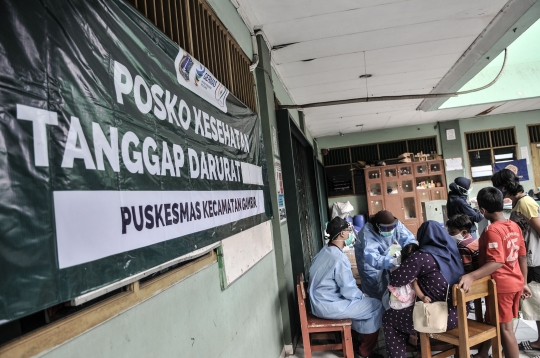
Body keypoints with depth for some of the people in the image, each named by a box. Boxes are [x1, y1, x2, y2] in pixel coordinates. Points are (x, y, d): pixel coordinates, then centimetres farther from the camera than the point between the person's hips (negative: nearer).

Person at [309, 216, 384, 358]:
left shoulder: (324, 251, 4)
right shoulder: (339, 258, -24)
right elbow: (348, 291, -21)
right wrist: (361, 295, 0)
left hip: (319, 301, 9)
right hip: (329, 306, -9)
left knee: (359, 298, 24)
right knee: (376, 306, 2)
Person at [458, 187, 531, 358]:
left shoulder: (492, 230, -21)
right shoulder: (514, 226, 3)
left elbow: (496, 263, -28)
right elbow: (522, 257, 9)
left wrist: (471, 276, -37)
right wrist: (523, 283, 18)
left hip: (501, 285, -8)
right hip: (515, 283, 8)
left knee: (505, 329, 4)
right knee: (494, 322, 20)